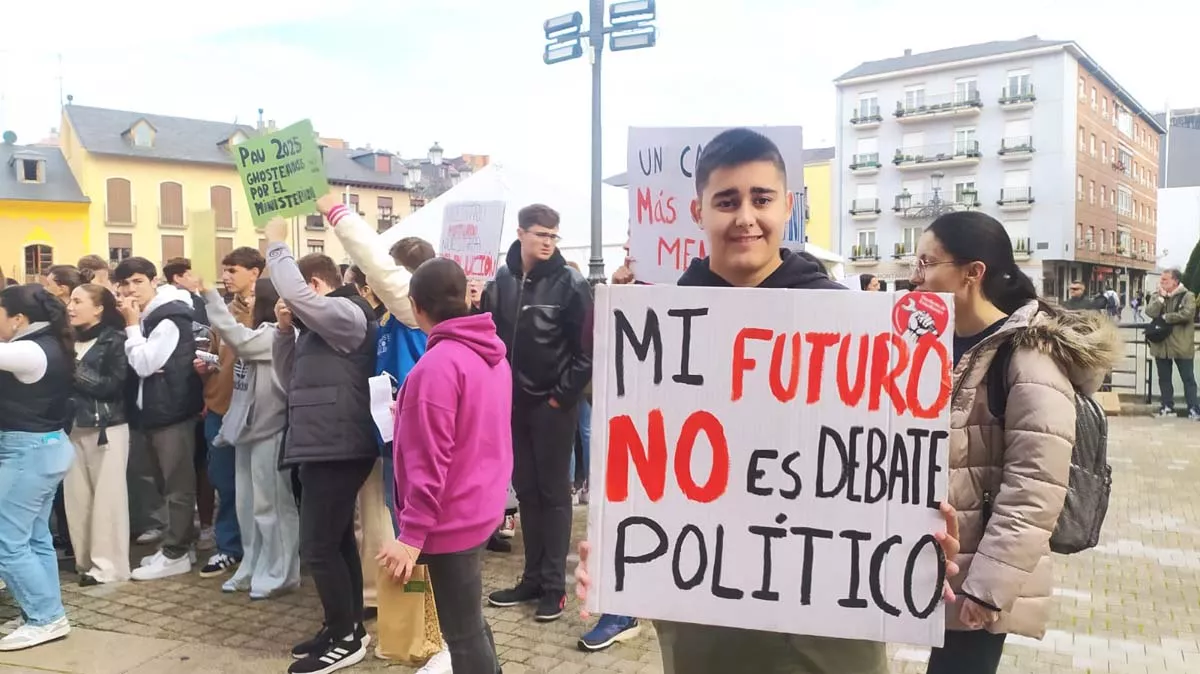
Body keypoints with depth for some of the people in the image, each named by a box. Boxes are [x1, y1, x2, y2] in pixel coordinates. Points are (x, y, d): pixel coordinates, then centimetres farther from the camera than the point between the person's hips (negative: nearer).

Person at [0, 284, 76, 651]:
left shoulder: (31, 352, -20)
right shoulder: (49, 345, 9)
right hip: (43, 447, 10)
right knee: (35, 538, 14)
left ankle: (46, 618, 4)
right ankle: (48, 615, 20)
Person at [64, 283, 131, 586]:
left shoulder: (115, 340, -5)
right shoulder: (70, 339, 12)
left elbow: (114, 385, -15)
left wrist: (76, 373, -12)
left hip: (107, 428, -6)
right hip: (75, 427, 6)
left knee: (107, 497, -1)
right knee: (77, 496, 7)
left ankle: (108, 565, 6)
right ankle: (86, 559, 19)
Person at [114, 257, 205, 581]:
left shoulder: (170, 318, -14)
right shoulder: (143, 318, 14)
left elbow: (144, 364, -19)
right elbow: (134, 365, 16)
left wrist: (131, 325, -12)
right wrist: (132, 324, 3)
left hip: (172, 410, -10)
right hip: (150, 409, 10)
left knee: (177, 484, -2)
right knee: (157, 481, 15)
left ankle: (176, 553, 4)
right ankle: (178, 543, 26)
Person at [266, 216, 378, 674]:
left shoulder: (346, 313, -10)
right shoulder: (321, 325, 21)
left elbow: (294, 292, -27)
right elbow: (291, 380, 20)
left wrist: (276, 245, -11)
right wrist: (285, 330, 7)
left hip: (337, 447, -11)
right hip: (325, 444, 11)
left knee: (318, 546, -6)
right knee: (337, 540, 15)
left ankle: (345, 637, 5)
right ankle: (347, 630, 25)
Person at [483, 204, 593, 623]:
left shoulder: (570, 284, -8)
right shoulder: (501, 280, 6)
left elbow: (586, 349, -10)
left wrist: (563, 395, -11)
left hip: (554, 404, -5)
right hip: (513, 402, 5)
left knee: (553, 491, 2)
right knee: (526, 490, 11)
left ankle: (554, 585, 11)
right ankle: (532, 578, 22)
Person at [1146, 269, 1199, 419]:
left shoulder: (1187, 295, -5)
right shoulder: (1157, 296, 9)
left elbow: (1187, 314, -21)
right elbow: (1150, 312, -7)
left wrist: (1165, 317, -12)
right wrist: (1161, 297, -12)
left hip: (1181, 345, -5)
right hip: (1161, 343, 5)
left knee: (1188, 378, 0)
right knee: (1164, 378, 11)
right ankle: (1167, 407, 21)